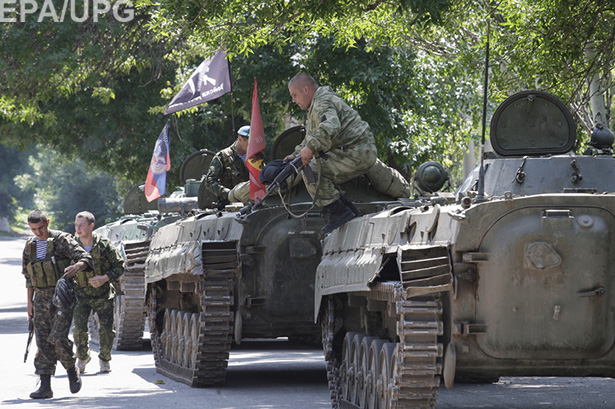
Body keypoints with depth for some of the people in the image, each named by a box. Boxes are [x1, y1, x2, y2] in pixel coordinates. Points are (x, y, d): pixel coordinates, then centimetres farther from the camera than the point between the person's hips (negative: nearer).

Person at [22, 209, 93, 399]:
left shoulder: (62, 240, -6)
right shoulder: (30, 246, 11)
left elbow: (86, 259, -13)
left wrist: (76, 266, -35)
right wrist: (30, 302, 16)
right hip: (41, 298, 5)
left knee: (58, 337, -17)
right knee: (43, 342, 0)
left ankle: (72, 372, 8)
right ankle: (45, 386, 0)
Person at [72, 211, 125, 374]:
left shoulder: (104, 244, -12)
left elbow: (119, 265, -5)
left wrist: (105, 278, -19)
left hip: (103, 294, -1)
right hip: (81, 294, 1)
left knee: (106, 330, -4)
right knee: (79, 328, -12)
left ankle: (104, 359, 22)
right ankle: (82, 357, 14)